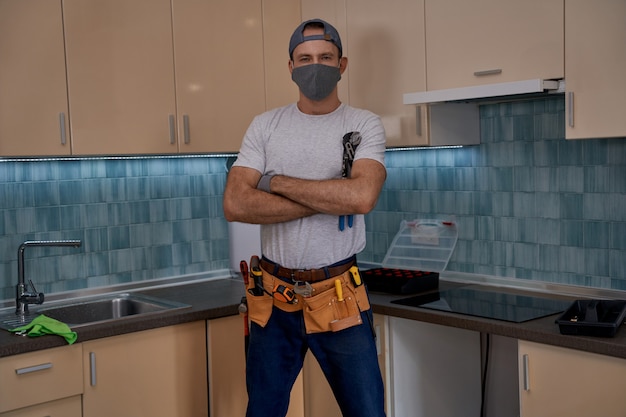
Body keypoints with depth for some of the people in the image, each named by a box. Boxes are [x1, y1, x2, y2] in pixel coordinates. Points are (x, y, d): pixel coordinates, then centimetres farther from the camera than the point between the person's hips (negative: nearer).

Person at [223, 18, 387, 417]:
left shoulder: (365, 125, -1)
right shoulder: (265, 125, 2)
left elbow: (362, 197, -20)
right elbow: (235, 205, -11)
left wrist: (275, 182, -13)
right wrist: (330, 199, -15)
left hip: (340, 298, -1)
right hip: (273, 298, 2)